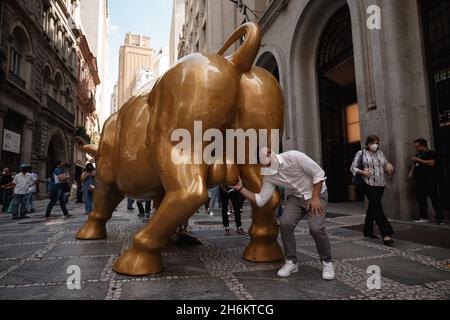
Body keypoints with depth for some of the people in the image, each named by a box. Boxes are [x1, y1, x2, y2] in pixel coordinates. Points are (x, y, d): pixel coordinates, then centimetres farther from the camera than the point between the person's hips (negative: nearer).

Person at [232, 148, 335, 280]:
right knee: (285, 223, -17)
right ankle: (291, 262, 2)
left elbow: (318, 173, -19)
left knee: (316, 228, -21)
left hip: (316, 194, -4)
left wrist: (315, 198, -20)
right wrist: (241, 188, -17)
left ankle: (327, 262, 5)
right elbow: (260, 200, -10)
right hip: (295, 197, 4)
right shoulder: (269, 176, -9)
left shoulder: (293, 157, -26)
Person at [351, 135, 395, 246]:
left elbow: (386, 165, 18)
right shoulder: (361, 153, 0)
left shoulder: (380, 153, 14)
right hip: (368, 184, -6)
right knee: (378, 207, -13)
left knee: (373, 207, 14)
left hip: (380, 185, 6)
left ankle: (368, 231, 26)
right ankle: (385, 234, -15)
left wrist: (389, 166, -5)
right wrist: (362, 172, -19)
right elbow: (353, 167, -1)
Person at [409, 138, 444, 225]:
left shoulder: (431, 153, -3)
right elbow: (415, 165, 28)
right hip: (419, 181, 8)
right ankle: (424, 217, 18)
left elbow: (431, 163, -20)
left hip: (430, 181, -7)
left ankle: (440, 219, -3)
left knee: (434, 199, -7)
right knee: (421, 199, 10)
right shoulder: (417, 155, 18)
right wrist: (411, 171, 11)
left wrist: (419, 160, -19)